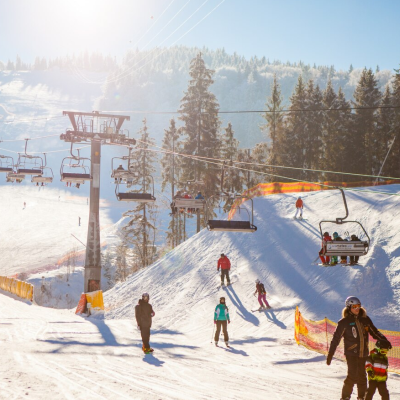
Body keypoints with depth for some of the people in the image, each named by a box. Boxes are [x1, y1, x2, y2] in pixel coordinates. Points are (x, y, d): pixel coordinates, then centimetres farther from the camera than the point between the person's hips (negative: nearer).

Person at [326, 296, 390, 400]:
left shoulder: (365, 319, 6)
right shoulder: (344, 322, -6)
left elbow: (374, 332, 16)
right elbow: (336, 339, -3)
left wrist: (383, 340, 0)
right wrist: (330, 354, -6)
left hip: (363, 353, 4)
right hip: (351, 353, -4)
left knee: (362, 377, 12)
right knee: (352, 376, -13)